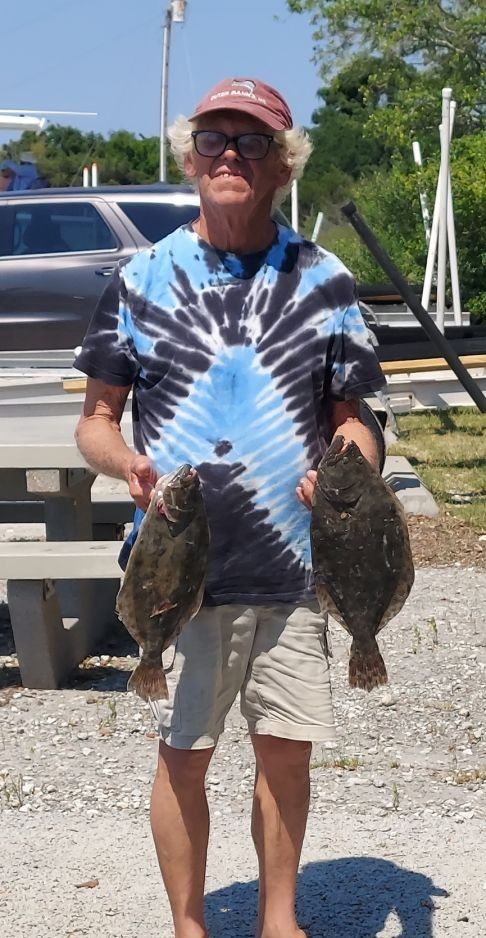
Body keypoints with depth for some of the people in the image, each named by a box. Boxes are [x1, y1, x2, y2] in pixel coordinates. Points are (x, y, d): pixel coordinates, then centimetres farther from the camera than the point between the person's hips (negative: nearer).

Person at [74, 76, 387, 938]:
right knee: (184, 753, 6)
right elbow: (96, 420, 5)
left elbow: (349, 418, 9)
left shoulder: (322, 282, 5)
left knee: (287, 751, 8)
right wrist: (128, 463, -17)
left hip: (291, 565, 1)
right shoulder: (144, 278, 2)